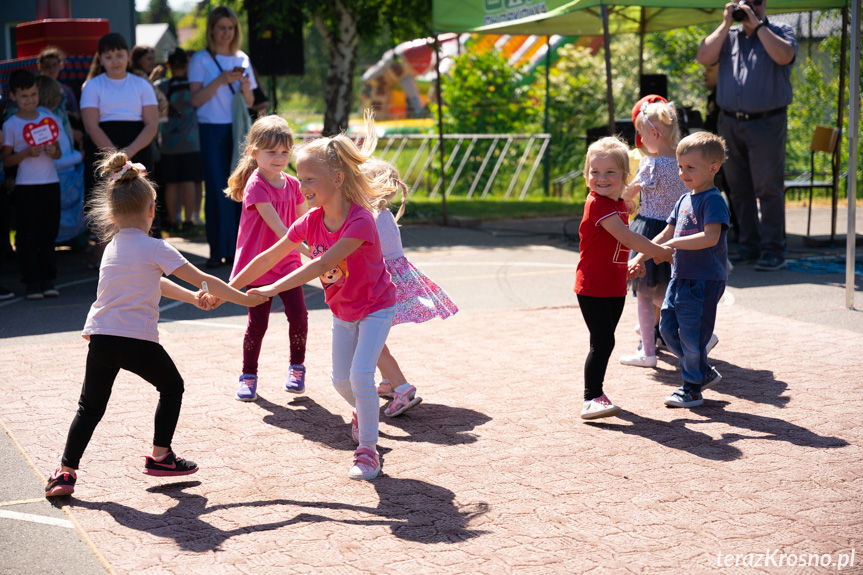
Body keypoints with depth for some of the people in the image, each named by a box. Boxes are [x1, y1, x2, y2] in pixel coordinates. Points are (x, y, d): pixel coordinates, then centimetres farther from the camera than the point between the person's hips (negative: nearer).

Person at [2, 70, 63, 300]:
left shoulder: (48, 118, 8)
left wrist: (53, 151, -9)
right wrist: (26, 153, -17)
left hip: (51, 183, 3)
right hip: (25, 186, -3)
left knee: (49, 234, 6)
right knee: (27, 236, -1)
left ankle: (48, 280, 13)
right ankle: (31, 281, 5)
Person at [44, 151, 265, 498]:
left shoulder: (113, 246, 13)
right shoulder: (155, 248, -7)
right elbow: (204, 280, -5)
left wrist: (193, 298, 29)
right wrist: (245, 299, 4)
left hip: (101, 338, 5)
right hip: (137, 341, -5)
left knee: (91, 406, 15)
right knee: (172, 387, 20)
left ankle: (65, 471, 5)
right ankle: (160, 456, 24)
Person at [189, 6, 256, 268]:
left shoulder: (242, 59, 13)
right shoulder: (201, 59, 2)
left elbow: (250, 102, 14)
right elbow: (196, 99, -7)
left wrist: (245, 87, -8)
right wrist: (221, 80, -19)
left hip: (239, 129, 3)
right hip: (213, 130, -3)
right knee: (217, 190, -6)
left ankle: (238, 248, 5)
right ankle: (219, 251, -3)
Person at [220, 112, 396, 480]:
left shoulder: (360, 221, -32)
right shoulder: (311, 221, -11)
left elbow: (323, 264, -41)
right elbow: (268, 259, -6)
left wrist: (274, 289, -45)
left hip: (375, 307, -6)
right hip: (342, 311, 7)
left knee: (360, 373, -19)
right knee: (341, 380, 10)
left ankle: (368, 450, -6)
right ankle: (364, 413, 43)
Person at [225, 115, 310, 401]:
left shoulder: (293, 184, 3)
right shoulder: (255, 186, -17)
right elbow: (279, 229, -25)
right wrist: (310, 252, -31)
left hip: (288, 263, 5)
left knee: (299, 315, -6)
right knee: (257, 323, 0)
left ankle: (297, 368, 16)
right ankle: (249, 376, 18)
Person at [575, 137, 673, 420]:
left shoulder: (618, 204, 13)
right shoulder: (599, 204, -17)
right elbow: (627, 238, -21)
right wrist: (661, 252, -13)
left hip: (615, 287, 9)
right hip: (593, 287, -9)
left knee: (604, 343, 14)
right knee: (603, 342, -12)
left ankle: (595, 391, 24)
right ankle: (591, 399, -9)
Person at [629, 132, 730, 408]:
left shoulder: (713, 200, -14)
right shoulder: (684, 200, 13)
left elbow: (710, 237, -27)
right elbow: (666, 234, 20)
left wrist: (673, 244, -28)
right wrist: (641, 257, 14)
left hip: (704, 279, -9)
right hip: (680, 276, 9)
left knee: (691, 333, -3)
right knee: (667, 326, 11)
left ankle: (692, 388, 13)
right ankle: (704, 372, 26)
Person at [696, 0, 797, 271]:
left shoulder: (780, 31, 4)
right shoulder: (727, 35, 14)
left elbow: (784, 56, -17)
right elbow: (704, 57, -2)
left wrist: (757, 25, -14)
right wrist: (726, 24, -6)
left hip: (766, 123, -4)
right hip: (730, 123, 4)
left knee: (768, 187, -7)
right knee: (739, 188, 8)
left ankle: (773, 249, -3)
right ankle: (750, 245, 16)